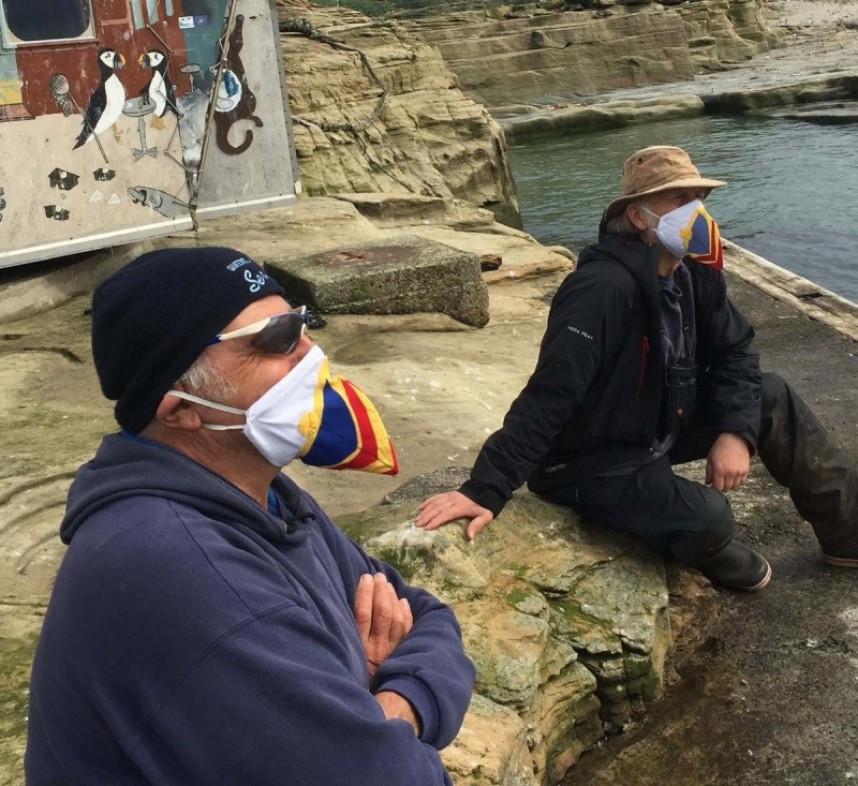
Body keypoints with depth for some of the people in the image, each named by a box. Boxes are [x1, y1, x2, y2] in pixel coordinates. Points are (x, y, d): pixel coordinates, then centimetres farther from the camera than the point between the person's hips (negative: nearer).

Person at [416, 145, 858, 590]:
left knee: (771, 398, 4)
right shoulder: (603, 289, -31)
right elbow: (549, 396, -36)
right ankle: (708, 551, 11)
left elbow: (735, 352, 5)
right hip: (591, 460, -9)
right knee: (706, 520, -29)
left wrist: (735, 431, -12)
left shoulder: (696, 275, -4)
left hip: (658, 428, 9)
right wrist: (486, 489, -39)